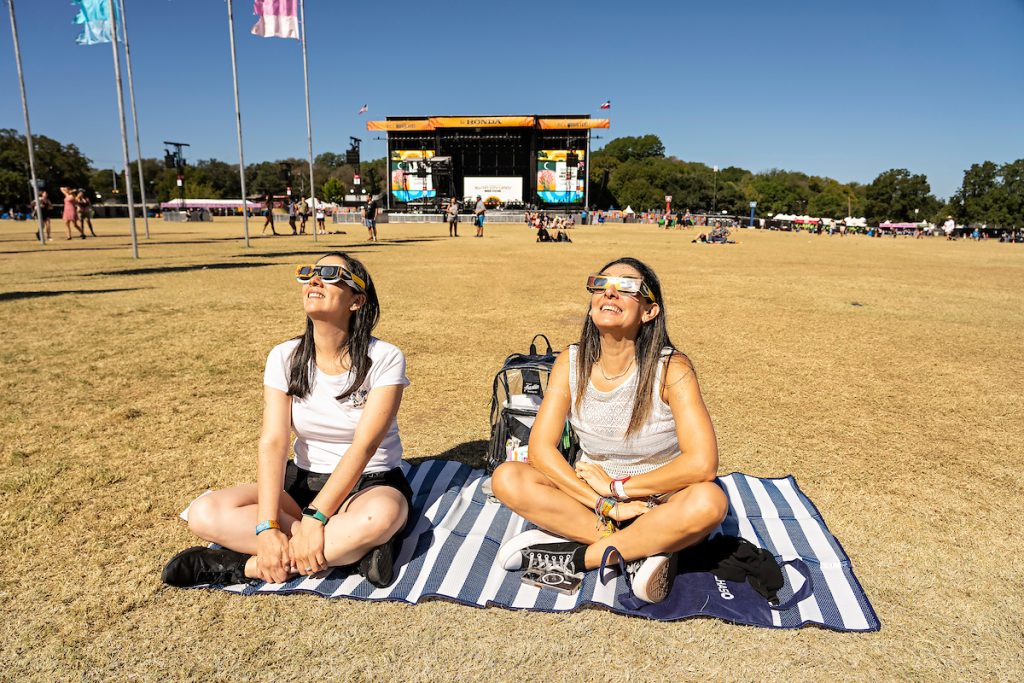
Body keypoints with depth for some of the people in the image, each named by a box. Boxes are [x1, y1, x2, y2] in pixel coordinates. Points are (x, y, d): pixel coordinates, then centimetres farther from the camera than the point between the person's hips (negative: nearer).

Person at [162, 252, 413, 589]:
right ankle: (349, 546, -23)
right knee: (204, 513, -20)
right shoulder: (285, 358, -4)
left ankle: (248, 566, -22)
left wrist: (314, 517, -30)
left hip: (371, 483, -3)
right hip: (305, 482, 4)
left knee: (379, 517, -40)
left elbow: (363, 446, -22)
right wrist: (267, 527, -26)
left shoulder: (384, 359, -14)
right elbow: (273, 444, -14)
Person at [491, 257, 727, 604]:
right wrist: (604, 503, -23)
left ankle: (578, 557, -20)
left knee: (709, 501, -35)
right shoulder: (570, 363, -10)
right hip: (591, 492, 3)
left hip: (658, 504, -3)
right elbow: (540, 448, -14)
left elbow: (702, 464, -26)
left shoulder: (671, 368, -19)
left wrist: (617, 487, -20)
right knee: (507, 479, -19)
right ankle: (642, 549, -19)